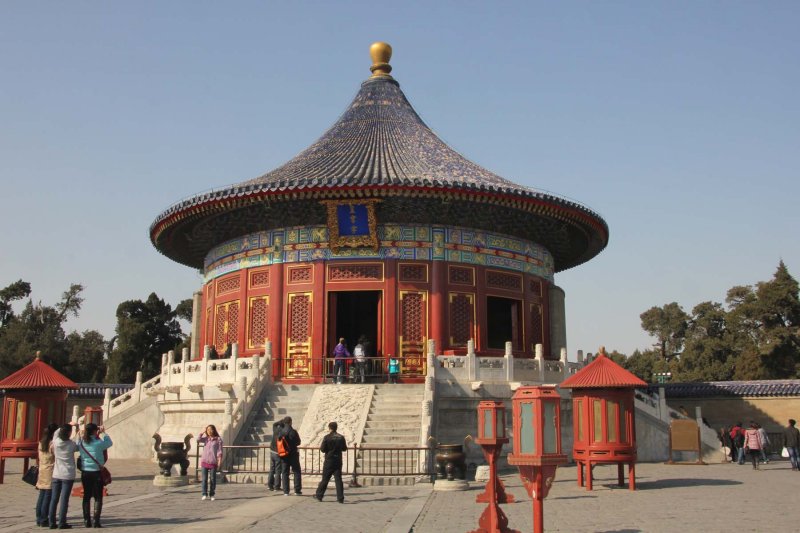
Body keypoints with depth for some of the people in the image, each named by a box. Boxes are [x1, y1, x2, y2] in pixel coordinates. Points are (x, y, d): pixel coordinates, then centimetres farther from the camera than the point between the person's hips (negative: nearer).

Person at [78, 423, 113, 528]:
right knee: (98, 497, 4)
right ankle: (95, 521, 1)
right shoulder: (98, 443, -15)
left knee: (87, 496, 13)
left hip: (85, 473, 4)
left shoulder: (81, 443, -3)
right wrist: (103, 433, 11)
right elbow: (109, 443, 0)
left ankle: (87, 521, 16)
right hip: (96, 472, -4)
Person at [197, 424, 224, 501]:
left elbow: (219, 451, -3)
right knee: (204, 478, 0)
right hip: (204, 461, 2)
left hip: (213, 462, -2)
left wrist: (219, 461, -9)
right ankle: (204, 494, 3)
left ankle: (211, 494, 11)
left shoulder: (218, 439, 0)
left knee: (213, 479, 3)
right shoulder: (205, 438, 10)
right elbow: (198, 440, -8)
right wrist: (202, 432, -4)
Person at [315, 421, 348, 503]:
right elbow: (344, 448, 8)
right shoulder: (341, 437, 0)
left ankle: (319, 496, 17)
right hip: (338, 461, 3)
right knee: (338, 479, 3)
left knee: (325, 479, 8)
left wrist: (320, 447, 11)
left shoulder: (327, 437, -11)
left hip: (329, 461, -2)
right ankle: (340, 498, 0)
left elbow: (323, 449, -10)